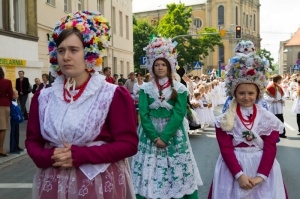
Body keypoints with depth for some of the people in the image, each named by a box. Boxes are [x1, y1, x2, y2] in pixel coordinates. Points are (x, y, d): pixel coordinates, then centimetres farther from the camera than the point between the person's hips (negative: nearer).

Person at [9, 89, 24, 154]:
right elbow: (12, 113, -25)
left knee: (17, 134, 17)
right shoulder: (12, 103, -21)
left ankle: (16, 147, 27)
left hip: (16, 121, 10)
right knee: (13, 135, -4)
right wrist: (18, 117, -22)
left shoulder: (15, 102, 10)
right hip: (14, 121, -10)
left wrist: (21, 117, 10)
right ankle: (12, 149, 1)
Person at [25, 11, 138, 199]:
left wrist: (79, 156, -19)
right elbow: (32, 140, 9)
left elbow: (128, 143, -11)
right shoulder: (43, 97, 5)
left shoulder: (113, 95, -8)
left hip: (100, 183, -3)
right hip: (53, 183, 4)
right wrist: (47, 157, -14)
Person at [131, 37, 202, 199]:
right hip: (150, 135, 1)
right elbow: (144, 114, -4)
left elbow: (179, 114, -8)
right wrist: (154, 136, -14)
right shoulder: (145, 89, 2)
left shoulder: (180, 89, 0)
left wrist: (164, 136, -16)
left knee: (177, 174, 1)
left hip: (173, 136, 0)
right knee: (148, 176, 2)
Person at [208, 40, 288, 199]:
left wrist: (261, 175, -15)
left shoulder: (268, 118, 0)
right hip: (233, 167, -1)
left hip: (262, 167, 1)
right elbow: (226, 149, -8)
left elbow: (270, 149, -5)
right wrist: (239, 174, -17)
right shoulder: (225, 120, -3)